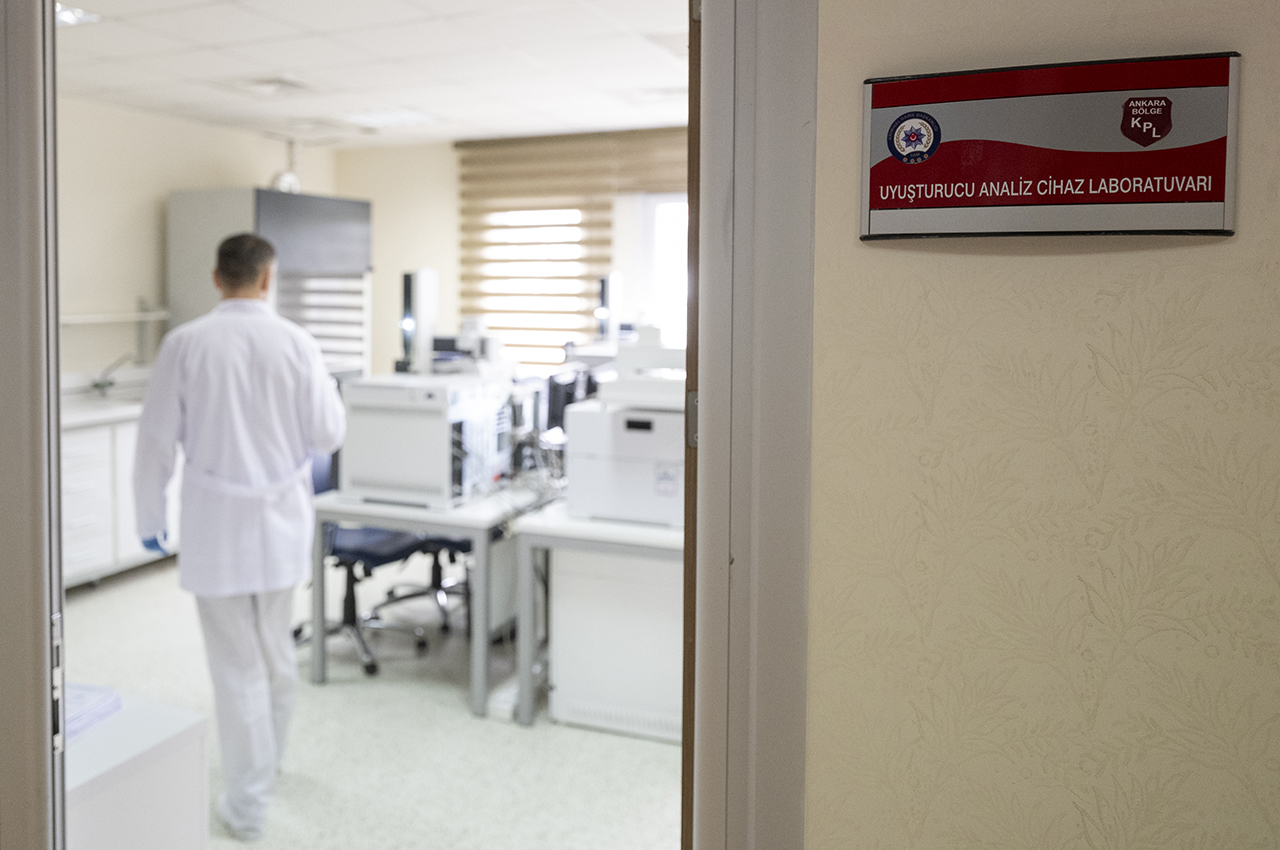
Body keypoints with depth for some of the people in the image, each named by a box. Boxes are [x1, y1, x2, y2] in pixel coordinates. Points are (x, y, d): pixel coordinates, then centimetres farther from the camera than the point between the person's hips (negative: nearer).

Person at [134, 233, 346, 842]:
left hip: (215, 527, -2)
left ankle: (249, 804, 14)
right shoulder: (296, 343, -7)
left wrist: (150, 518, 8)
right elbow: (329, 435, -3)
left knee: (237, 667, 6)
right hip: (280, 522, 2)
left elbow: (156, 439, -5)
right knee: (277, 654, 20)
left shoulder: (185, 343, -9)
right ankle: (266, 766, 41)